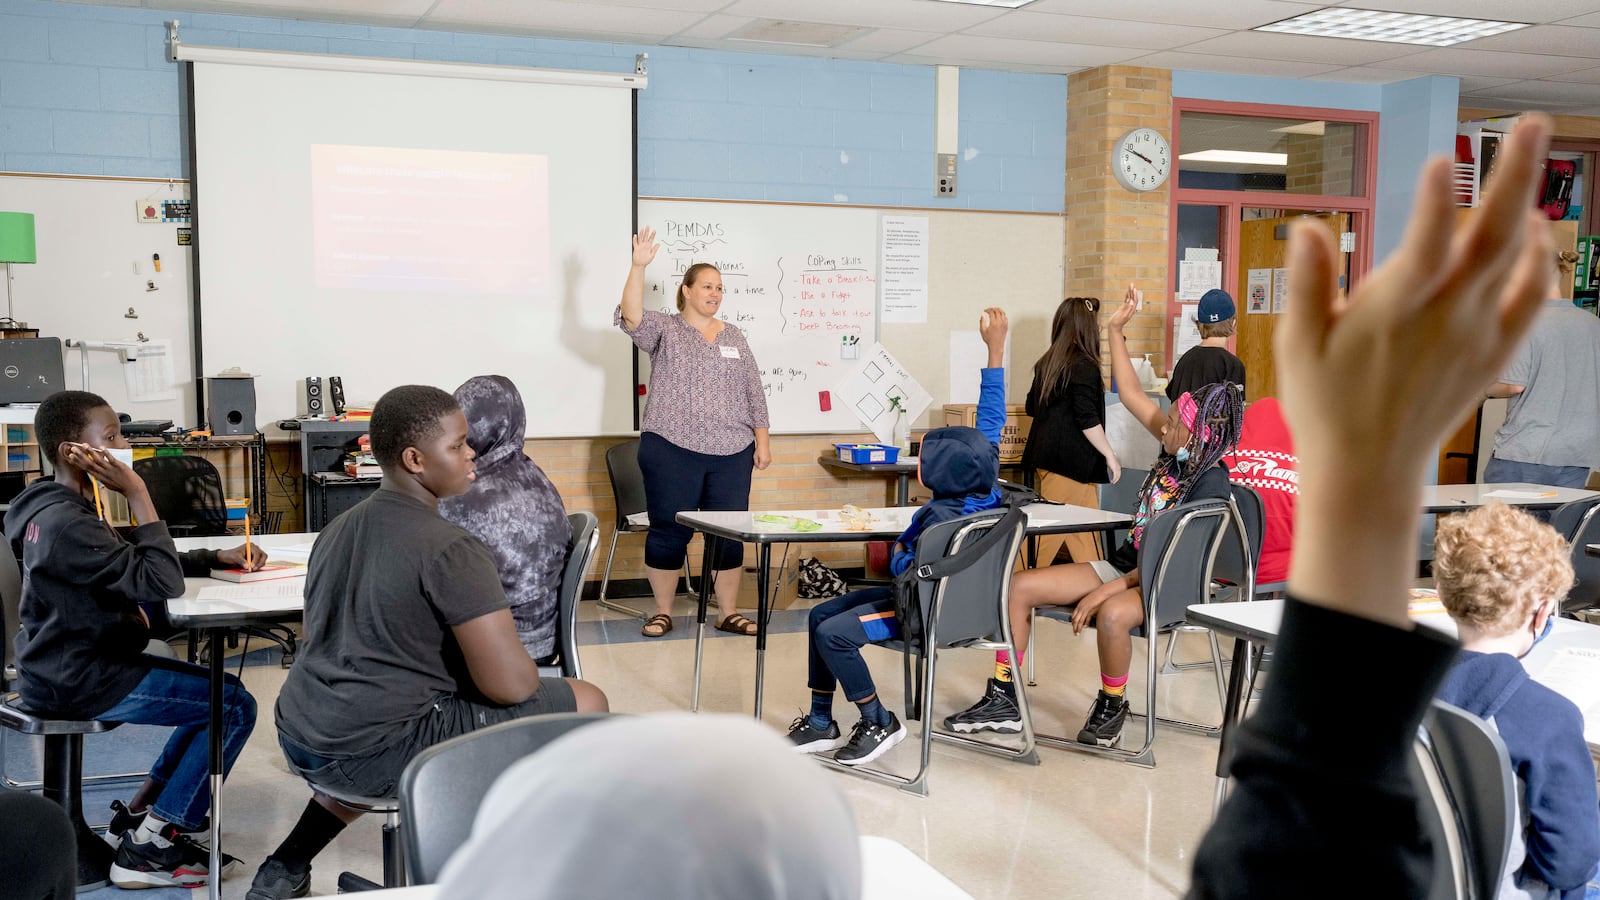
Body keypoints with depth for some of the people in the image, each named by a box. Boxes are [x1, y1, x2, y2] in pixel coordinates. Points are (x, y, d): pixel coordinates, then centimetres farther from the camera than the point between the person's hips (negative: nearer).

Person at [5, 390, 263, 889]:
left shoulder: (65, 509, 8)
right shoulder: (66, 523, -25)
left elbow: (135, 563, 15)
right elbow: (161, 582, -27)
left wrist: (217, 558, 1)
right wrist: (137, 494, -24)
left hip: (76, 664, 10)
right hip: (77, 681, -10)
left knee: (215, 693, 16)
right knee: (235, 705, -8)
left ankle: (139, 814, 19)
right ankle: (148, 848, -2)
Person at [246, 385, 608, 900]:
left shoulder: (337, 530, 10)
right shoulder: (451, 550, -16)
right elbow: (511, 685, -21)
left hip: (301, 741, 9)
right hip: (372, 756, -9)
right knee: (585, 705, -2)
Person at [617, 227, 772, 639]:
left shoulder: (734, 337, 15)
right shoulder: (664, 330, 3)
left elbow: (754, 392, 15)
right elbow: (631, 318, -18)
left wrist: (762, 439, 7)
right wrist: (639, 266, -29)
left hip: (731, 452, 4)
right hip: (673, 450, -3)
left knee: (730, 533, 5)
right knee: (669, 531, 1)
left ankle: (729, 612, 15)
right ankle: (662, 612, 14)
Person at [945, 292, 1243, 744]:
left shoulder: (1211, 482, -18)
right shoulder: (1180, 453, 4)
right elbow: (1132, 397, 12)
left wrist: (1111, 589, -25)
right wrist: (1115, 331, 10)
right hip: (1124, 564, 9)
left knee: (1112, 615, -42)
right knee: (1018, 586, -5)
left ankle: (1111, 706, -12)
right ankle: (1003, 701, 0)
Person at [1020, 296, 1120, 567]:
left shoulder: (1047, 362, 9)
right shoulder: (1084, 366, -15)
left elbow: (1031, 407, 19)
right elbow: (1088, 420, -18)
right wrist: (1110, 455, -10)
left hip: (1047, 454, 8)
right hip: (1071, 459, -8)